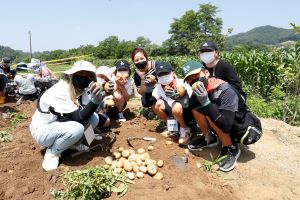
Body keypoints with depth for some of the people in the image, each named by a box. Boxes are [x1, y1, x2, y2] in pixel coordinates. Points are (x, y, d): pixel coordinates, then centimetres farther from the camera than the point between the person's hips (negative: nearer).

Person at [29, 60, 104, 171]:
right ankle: (52, 153, -9)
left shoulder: (75, 88, -5)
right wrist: (95, 100, -45)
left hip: (59, 124, 8)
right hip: (42, 130, -7)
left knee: (94, 118, -10)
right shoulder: (60, 92, -31)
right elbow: (80, 118, -33)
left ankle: (73, 143, 10)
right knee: (77, 128, -36)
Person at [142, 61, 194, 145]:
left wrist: (179, 98, -51)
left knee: (177, 107, -34)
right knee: (156, 104, -14)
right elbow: (146, 103, -15)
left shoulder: (183, 86, -27)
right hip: (174, 115, 6)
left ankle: (186, 130, -6)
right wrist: (149, 89, -31)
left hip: (189, 116, -5)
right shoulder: (159, 87, -11)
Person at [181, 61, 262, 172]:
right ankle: (209, 139, 11)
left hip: (247, 131, -6)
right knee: (196, 107, -11)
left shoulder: (225, 91, -29)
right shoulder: (199, 92, -9)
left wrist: (206, 103, -40)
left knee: (210, 113, -29)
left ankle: (231, 149, -8)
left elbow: (226, 126, -37)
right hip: (224, 126, 7)